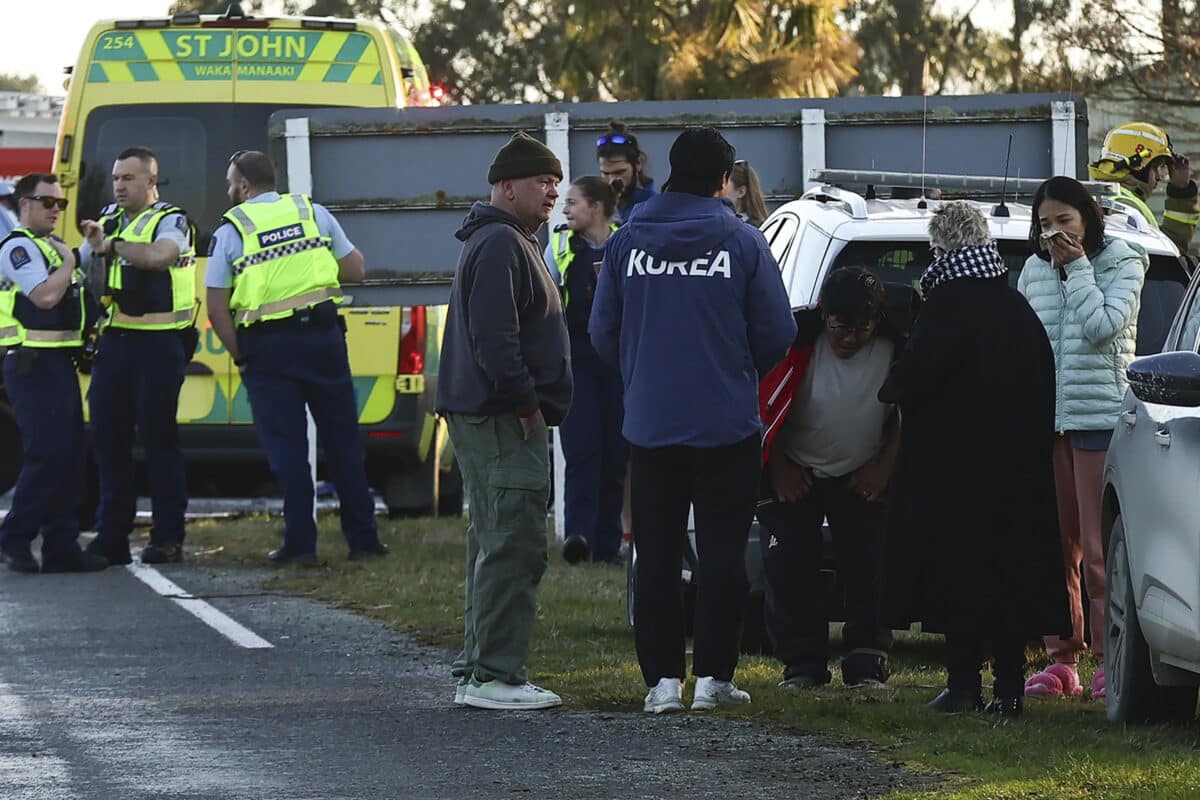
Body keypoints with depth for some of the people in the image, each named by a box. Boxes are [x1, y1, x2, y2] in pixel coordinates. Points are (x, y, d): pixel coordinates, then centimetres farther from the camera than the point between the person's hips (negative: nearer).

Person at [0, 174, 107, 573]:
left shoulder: (53, 247, 21)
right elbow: (45, 296, -22)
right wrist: (67, 262, -8)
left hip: (60, 363, 10)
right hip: (33, 364, -10)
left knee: (70, 457, 6)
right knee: (47, 454, -14)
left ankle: (62, 546, 8)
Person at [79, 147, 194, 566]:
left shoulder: (171, 221, -4)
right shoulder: (108, 219, 17)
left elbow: (159, 255, -25)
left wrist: (109, 245, -23)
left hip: (159, 343, -6)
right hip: (115, 340, 6)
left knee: (158, 437, -5)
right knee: (108, 437, 4)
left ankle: (167, 538, 0)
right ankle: (111, 536, 8)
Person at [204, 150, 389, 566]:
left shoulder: (230, 231, 0)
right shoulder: (313, 213, 8)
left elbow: (217, 309, -3)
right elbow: (355, 269, 11)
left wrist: (240, 356, 5)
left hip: (267, 345, -2)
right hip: (322, 334, 2)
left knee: (286, 446, 2)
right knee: (342, 440, 9)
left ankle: (300, 543, 1)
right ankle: (363, 538, 11)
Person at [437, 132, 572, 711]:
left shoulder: (509, 242, 22)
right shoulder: (500, 245, -14)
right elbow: (493, 337, -23)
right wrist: (524, 402, -20)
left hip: (496, 418, 12)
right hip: (505, 422, -12)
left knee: (496, 544, 15)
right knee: (513, 547, -12)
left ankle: (477, 670, 19)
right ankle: (495, 675, -13)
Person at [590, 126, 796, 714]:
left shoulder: (625, 244, 0)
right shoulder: (743, 243, -6)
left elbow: (603, 334, 5)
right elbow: (777, 332, -3)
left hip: (650, 424, 2)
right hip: (727, 424, -2)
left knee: (657, 556, 8)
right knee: (722, 553, 5)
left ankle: (662, 677, 5)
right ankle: (713, 676, 4)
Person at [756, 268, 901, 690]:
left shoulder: (894, 349, -17)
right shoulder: (797, 341, -23)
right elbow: (762, 405, -10)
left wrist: (884, 466, -3)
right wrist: (778, 468, -7)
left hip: (862, 477, 1)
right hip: (794, 475, -1)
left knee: (869, 568, -7)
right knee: (790, 571, -6)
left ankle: (867, 661, 3)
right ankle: (803, 665, 3)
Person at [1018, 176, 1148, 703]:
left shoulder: (1121, 264, 1)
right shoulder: (1035, 271, 15)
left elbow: (1103, 325, -13)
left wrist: (1077, 267, -9)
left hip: (1100, 417, -5)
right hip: (1046, 420, 5)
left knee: (1100, 549, -7)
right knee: (1054, 547, 5)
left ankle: (1110, 660, -2)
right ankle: (1061, 661, 11)